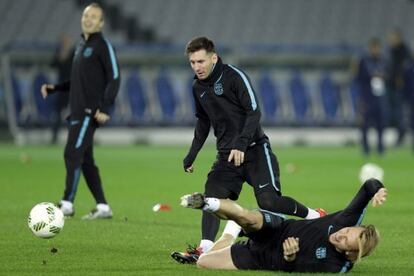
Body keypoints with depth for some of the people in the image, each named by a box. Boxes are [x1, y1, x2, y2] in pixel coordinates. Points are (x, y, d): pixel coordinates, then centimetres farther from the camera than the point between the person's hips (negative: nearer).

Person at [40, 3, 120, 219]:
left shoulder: (103, 46, -7)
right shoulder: (81, 45, 19)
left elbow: (114, 78, -12)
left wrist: (104, 108, -20)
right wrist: (54, 88, 14)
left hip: (90, 112, -9)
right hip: (78, 110, 9)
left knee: (72, 154, -12)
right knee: (85, 160, 8)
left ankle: (67, 204, -9)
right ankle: (103, 207, 10)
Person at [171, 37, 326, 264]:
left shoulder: (234, 76, -12)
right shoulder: (198, 87, 10)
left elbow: (254, 112, -17)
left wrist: (241, 145, -28)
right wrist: (192, 155, 21)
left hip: (254, 149, -6)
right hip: (226, 155, 6)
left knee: (268, 202, -17)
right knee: (212, 195, -15)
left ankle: (314, 216, 6)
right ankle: (205, 249, -21)